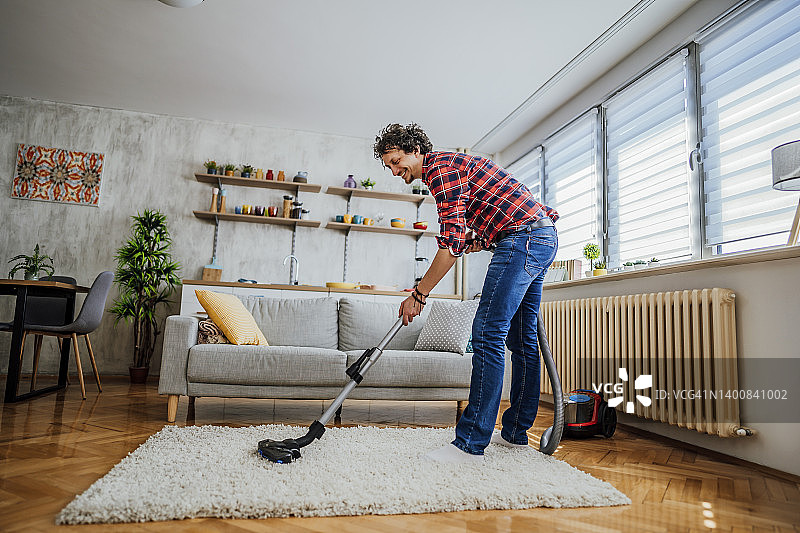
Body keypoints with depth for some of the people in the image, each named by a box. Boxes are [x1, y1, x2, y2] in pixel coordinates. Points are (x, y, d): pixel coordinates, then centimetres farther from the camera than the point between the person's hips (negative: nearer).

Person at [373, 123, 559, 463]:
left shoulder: (441, 167, -9)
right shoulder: (449, 167, 24)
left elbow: (453, 242, -19)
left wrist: (419, 294, -14)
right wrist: (473, 243, 9)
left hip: (523, 236, -11)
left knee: (488, 334, -15)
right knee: (521, 338, 11)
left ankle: (470, 444, -13)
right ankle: (516, 432, 20)